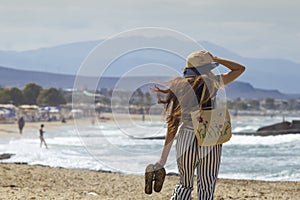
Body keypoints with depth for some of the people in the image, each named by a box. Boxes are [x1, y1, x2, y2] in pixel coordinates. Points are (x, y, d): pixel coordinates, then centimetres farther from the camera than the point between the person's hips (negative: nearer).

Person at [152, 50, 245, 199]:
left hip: (185, 140, 3)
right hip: (209, 142, -3)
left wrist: (163, 158, 4)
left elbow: (172, 126, 0)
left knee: (185, 185, 22)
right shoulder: (211, 82, -5)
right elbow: (240, 69, 7)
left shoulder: (178, 88, 2)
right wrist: (216, 59, 11)